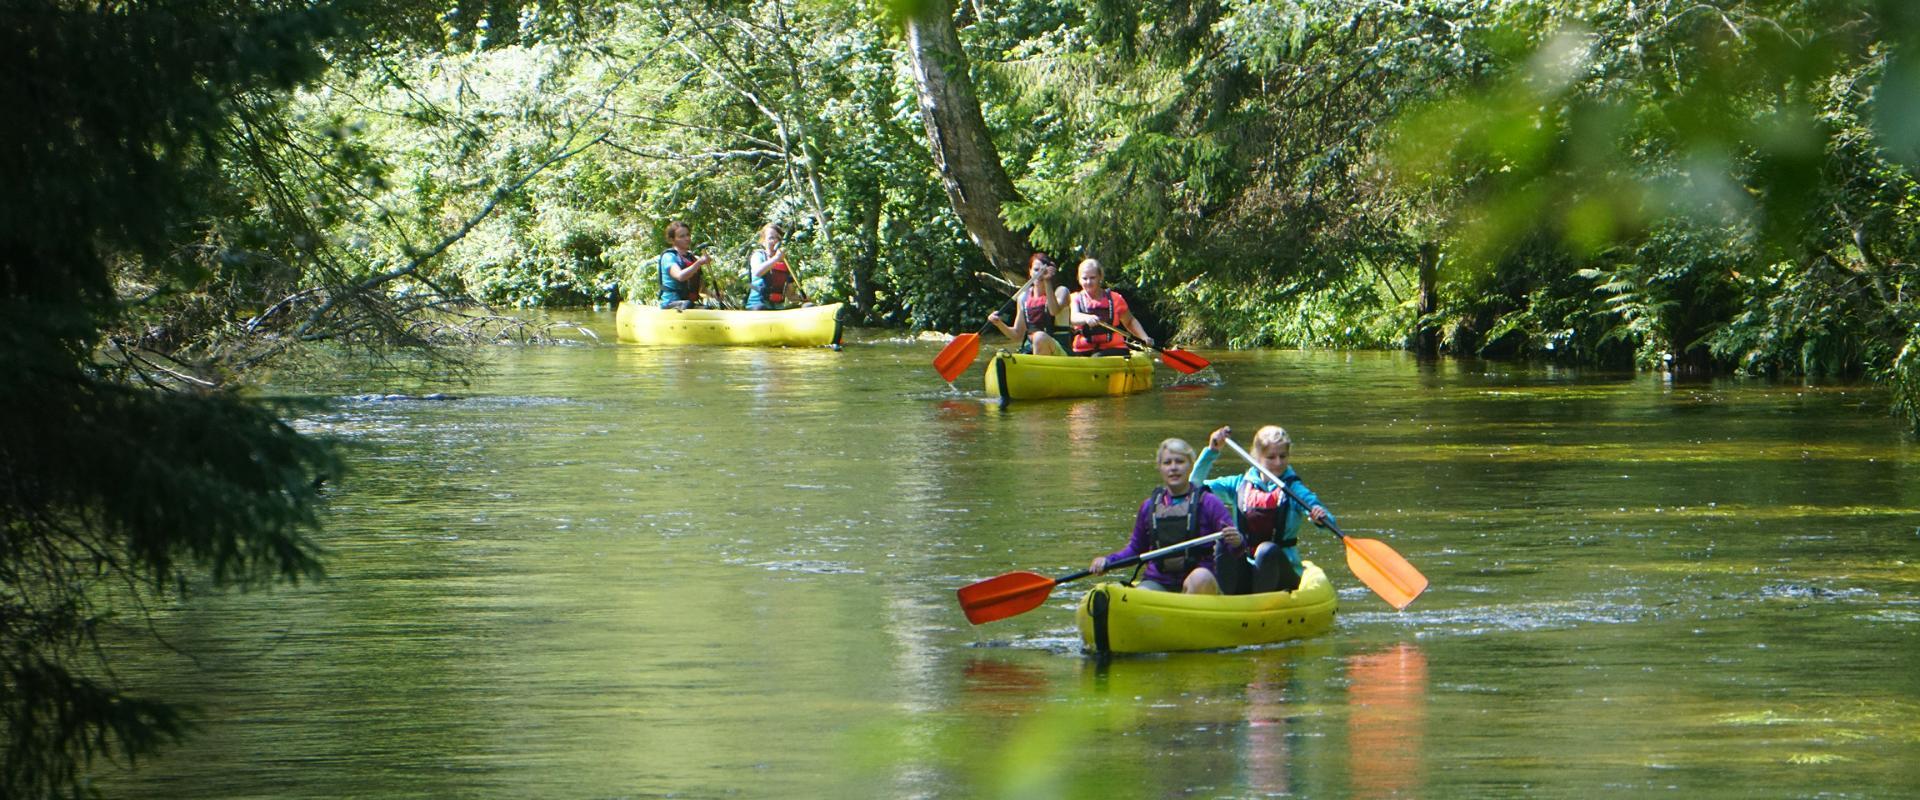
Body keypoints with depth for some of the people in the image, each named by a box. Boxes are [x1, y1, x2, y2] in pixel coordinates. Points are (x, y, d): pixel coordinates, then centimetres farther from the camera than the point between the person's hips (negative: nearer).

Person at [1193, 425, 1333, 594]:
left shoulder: (1293, 489, 1)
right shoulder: (1240, 485, 10)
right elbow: (1196, 484, 7)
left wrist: (1321, 518, -33)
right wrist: (1211, 451, -2)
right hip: (1245, 571, 2)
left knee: (1267, 550, -36)